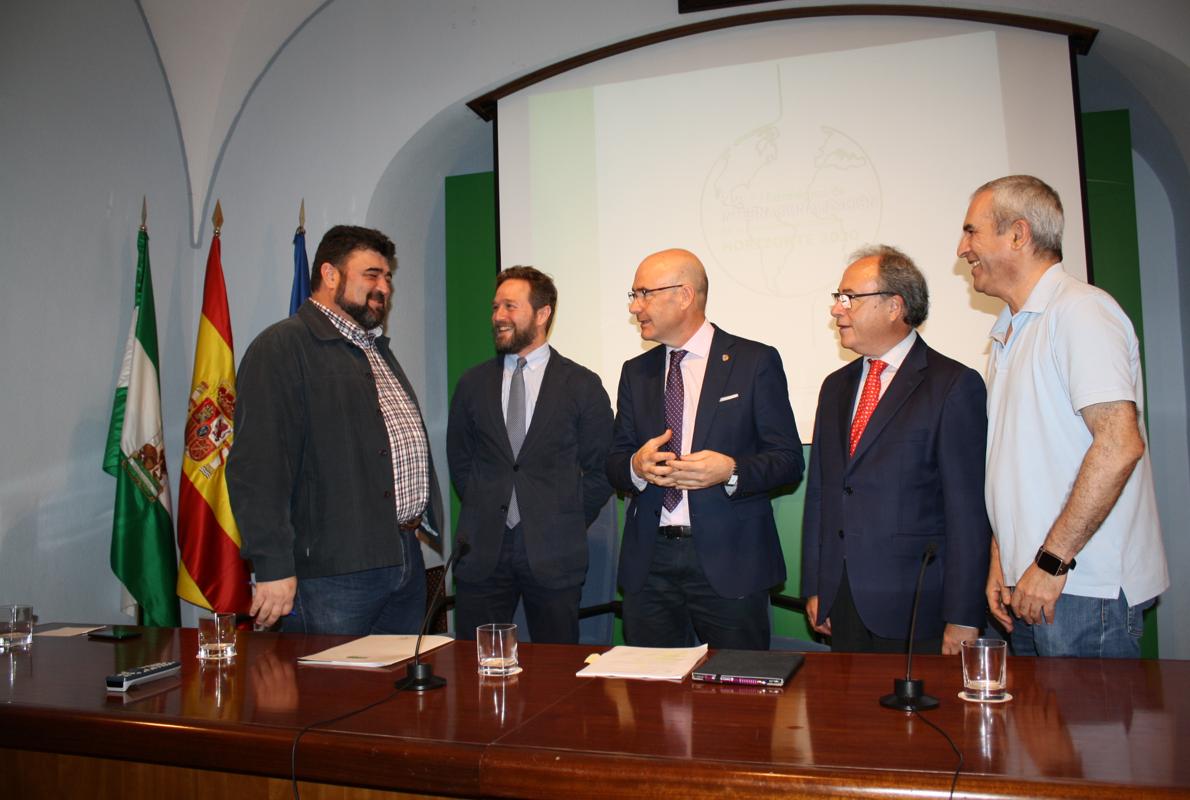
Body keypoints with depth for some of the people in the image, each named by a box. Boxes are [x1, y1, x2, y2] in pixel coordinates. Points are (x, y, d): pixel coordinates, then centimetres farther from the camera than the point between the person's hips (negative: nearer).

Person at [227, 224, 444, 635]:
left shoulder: (379, 350, 20)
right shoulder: (283, 347, -8)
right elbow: (258, 466, -16)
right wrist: (275, 567, -20)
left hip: (406, 560, 8)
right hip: (333, 571, -8)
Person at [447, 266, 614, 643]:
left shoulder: (582, 385, 1)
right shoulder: (472, 383, 9)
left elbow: (600, 468, 3)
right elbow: (459, 459, 15)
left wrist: (568, 524, 0)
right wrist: (482, 513, 7)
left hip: (553, 553, -2)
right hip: (482, 548, 2)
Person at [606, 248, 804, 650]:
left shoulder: (756, 362, -1)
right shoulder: (636, 372, 13)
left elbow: (789, 460, -3)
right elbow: (615, 463, 12)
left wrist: (731, 470, -21)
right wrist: (637, 466, -11)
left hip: (729, 560, -3)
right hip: (650, 562, 4)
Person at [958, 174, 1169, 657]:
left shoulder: (1080, 310, -12)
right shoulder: (1009, 332, 17)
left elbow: (1120, 444, -22)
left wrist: (1051, 561, -19)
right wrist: (1001, 561, 9)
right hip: (1030, 585, 8)